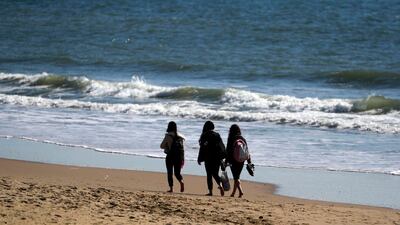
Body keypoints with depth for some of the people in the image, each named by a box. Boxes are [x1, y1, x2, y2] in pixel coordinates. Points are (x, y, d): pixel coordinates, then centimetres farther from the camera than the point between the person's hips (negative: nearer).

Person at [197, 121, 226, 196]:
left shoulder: (205, 136, -8)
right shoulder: (217, 135, 5)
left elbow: (202, 148, -8)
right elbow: (222, 147, 8)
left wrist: (199, 159, -1)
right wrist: (222, 157, 16)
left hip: (208, 158, -4)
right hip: (217, 158, 4)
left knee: (209, 174, 3)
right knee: (215, 173, 11)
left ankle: (210, 191, 1)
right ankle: (220, 185, -14)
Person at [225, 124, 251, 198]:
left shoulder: (231, 139, -9)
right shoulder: (243, 139, 5)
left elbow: (228, 150, -10)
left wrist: (226, 161, -7)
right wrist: (249, 161, 11)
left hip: (233, 161, -5)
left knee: (236, 177, -2)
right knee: (237, 176, 15)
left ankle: (241, 191, -19)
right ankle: (233, 193, 20)